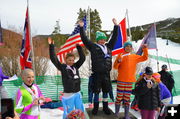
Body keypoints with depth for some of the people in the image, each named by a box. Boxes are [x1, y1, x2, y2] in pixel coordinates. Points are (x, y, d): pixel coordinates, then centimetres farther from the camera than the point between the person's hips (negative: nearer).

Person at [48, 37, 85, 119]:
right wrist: (51, 46, -16)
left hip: (77, 93, 5)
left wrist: (78, 46, 0)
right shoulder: (62, 67, -5)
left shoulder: (75, 66, 7)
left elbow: (82, 58, 6)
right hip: (68, 94, -5)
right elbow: (53, 59, -13)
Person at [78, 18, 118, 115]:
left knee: (106, 91, 12)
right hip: (97, 74, -4)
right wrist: (81, 28, -6)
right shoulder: (93, 47, 1)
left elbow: (114, 38, 18)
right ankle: (95, 107, 20)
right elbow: (84, 39, -2)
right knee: (96, 91, 4)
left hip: (106, 73, 4)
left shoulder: (108, 46, 13)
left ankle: (105, 107, 26)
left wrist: (116, 26, 16)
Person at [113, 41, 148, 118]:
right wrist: (118, 61, -20)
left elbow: (144, 58, 19)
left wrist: (145, 49, 9)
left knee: (127, 98, 6)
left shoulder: (134, 57, 13)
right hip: (121, 81, -3)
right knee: (119, 97, 0)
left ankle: (126, 115, 14)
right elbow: (115, 67, -1)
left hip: (130, 81, 3)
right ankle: (116, 113, 14)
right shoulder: (120, 55, 2)